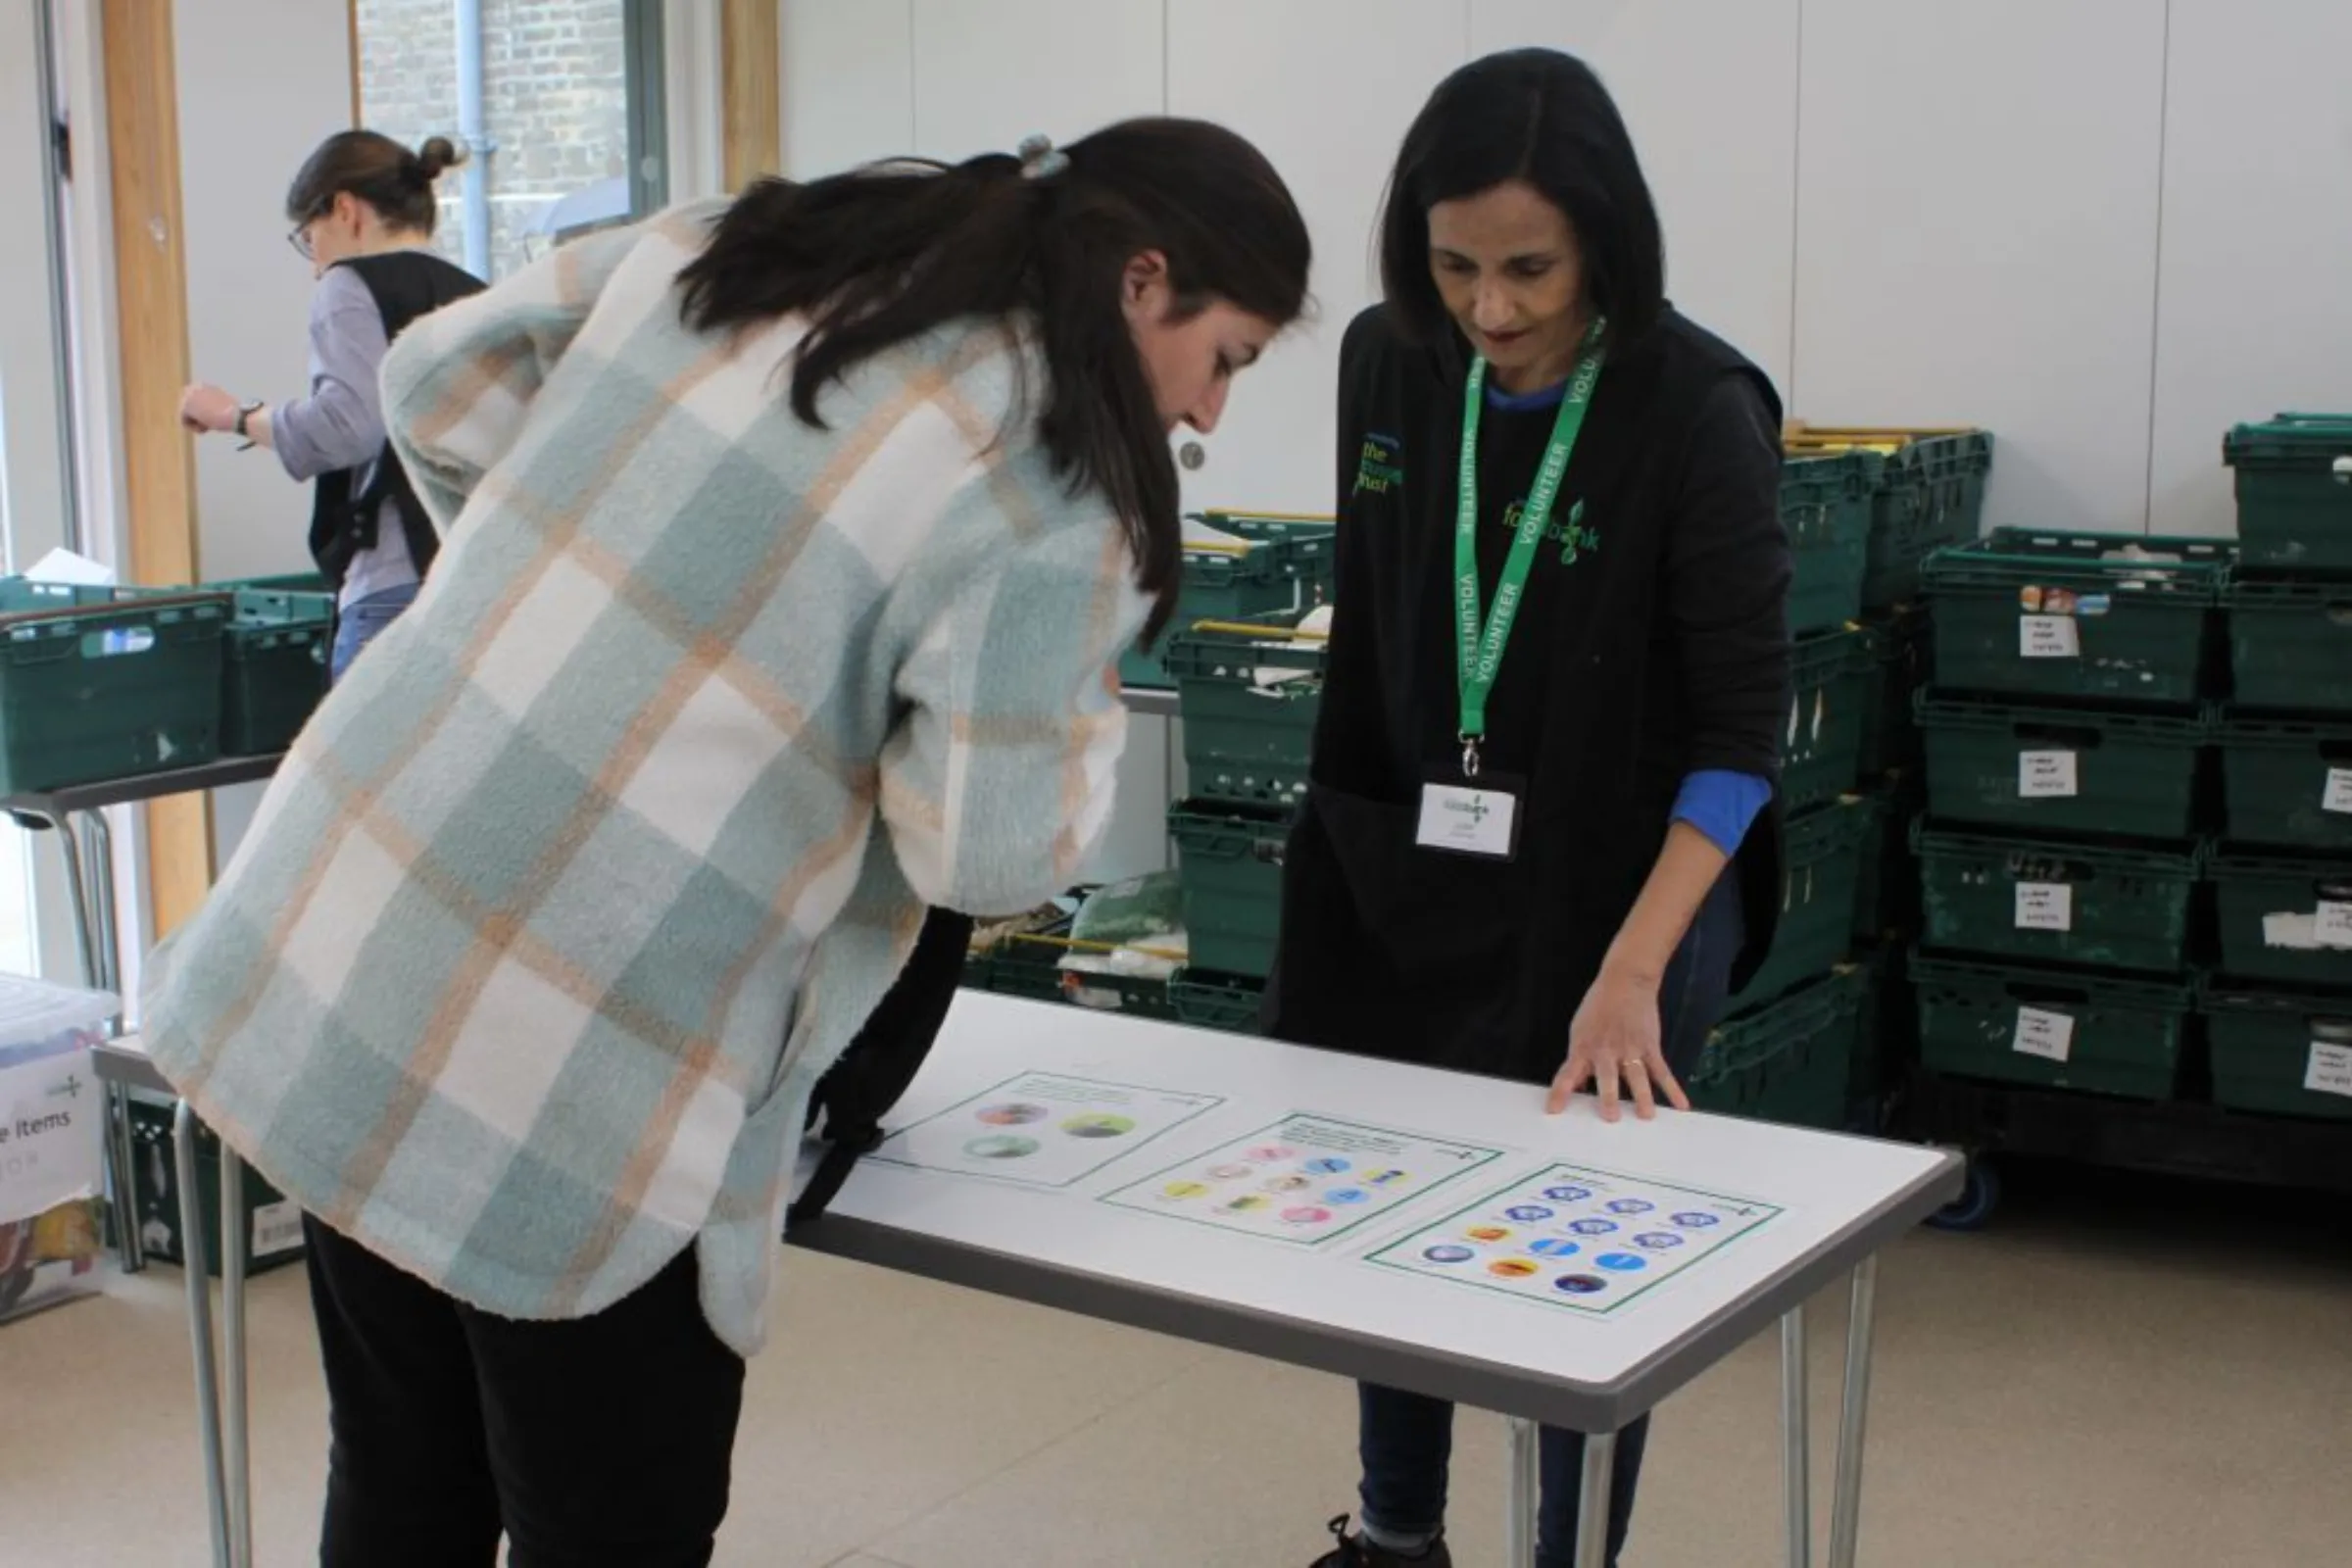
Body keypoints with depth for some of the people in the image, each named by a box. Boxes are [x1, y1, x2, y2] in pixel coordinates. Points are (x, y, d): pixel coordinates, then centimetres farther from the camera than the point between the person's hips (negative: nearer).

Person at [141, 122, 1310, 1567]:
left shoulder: (732, 246, 9)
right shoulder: (1055, 491, -11)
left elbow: (438, 377, 17)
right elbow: (988, 851, -12)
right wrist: (1088, 707, 7)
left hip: (329, 941, 7)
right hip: (561, 1087, -7)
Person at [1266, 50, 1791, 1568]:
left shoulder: (1699, 409, -20)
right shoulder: (1387, 362, -6)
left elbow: (1741, 725, -18)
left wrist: (1628, 970, -26)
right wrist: (1346, 819, 13)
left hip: (1628, 886, -5)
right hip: (1408, 870, 5)